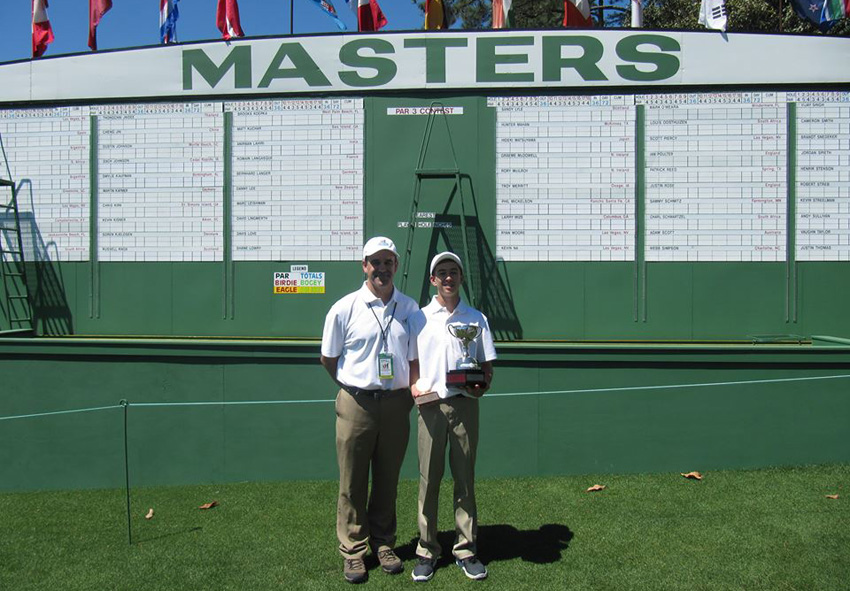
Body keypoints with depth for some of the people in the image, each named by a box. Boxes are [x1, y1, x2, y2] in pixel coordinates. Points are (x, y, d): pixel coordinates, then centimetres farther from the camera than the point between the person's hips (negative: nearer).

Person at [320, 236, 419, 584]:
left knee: (388, 480, 12)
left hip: (396, 403, 3)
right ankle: (353, 551, 18)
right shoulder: (344, 309, -4)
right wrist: (354, 387, 8)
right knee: (353, 481, 5)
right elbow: (328, 359, 6)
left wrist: (409, 391, 9)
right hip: (356, 404, -2)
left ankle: (383, 543, 27)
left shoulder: (410, 308, 5)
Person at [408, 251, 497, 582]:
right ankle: (427, 551, 14)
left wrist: (483, 385, -9)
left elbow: (487, 364, 11)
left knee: (465, 478, 6)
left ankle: (466, 549, 17)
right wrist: (415, 388, -10)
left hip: (465, 405, 1)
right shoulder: (419, 318, 9)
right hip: (430, 405, -1)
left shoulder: (476, 318, 11)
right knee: (428, 479, 3)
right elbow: (412, 362, 9)